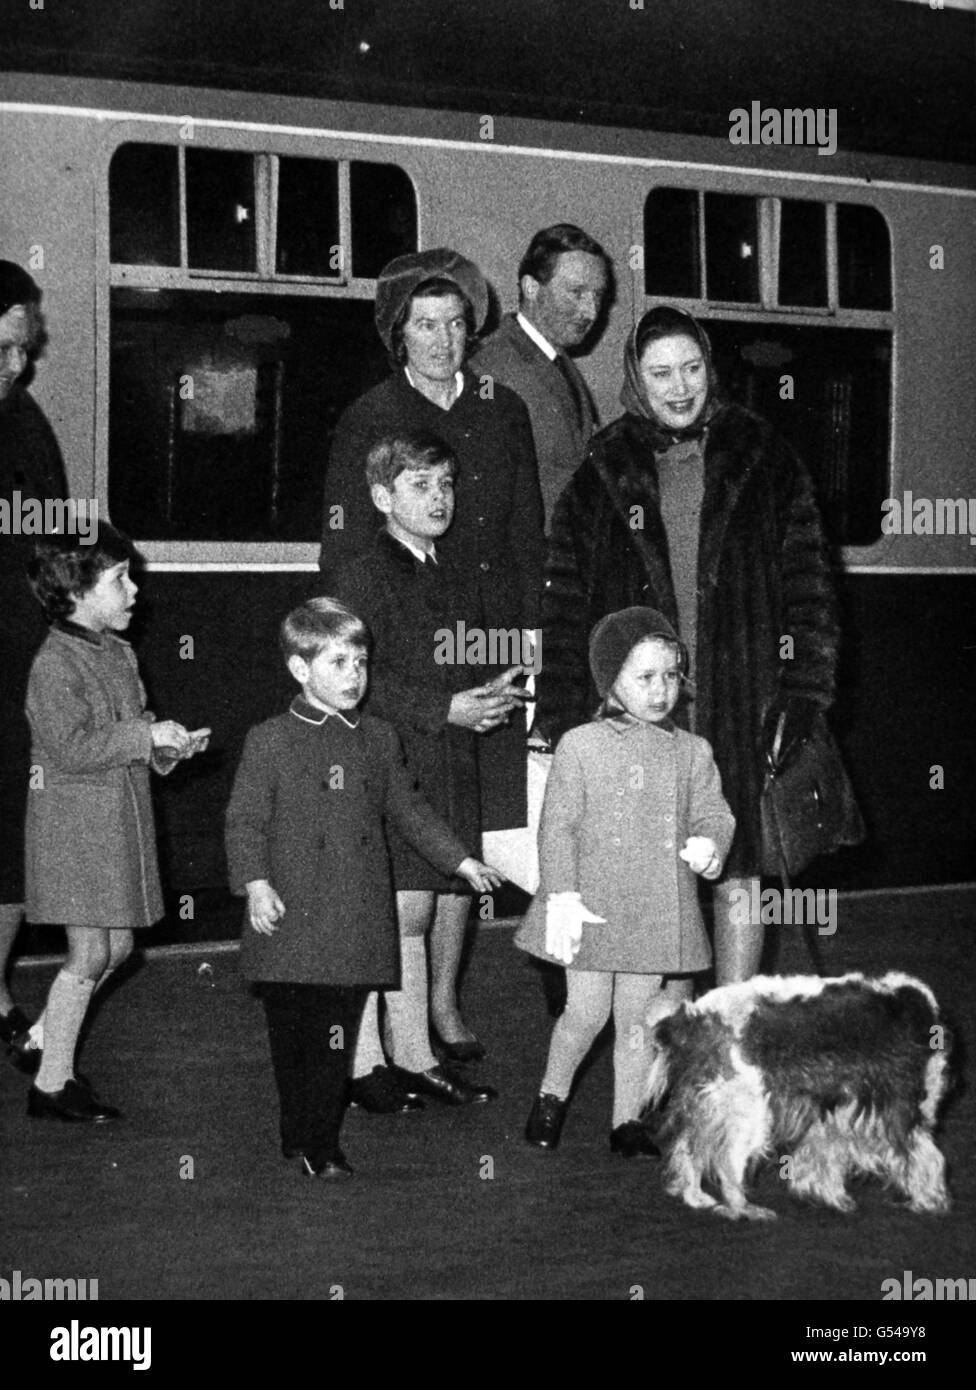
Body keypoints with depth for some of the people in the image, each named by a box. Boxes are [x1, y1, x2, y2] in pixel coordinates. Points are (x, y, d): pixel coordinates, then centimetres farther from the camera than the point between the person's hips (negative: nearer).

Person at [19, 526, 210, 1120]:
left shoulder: (119, 654, 11)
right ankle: (51, 1084, 6)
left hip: (121, 821, 9)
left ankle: (44, 1039, 27)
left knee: (117, 947, 11)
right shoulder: (56, 664, -16)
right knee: (90, 953, -5)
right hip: (74, 823, -9)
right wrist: (147, 735, -21)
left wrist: (170, 744, 1)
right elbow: (70, 749, -24)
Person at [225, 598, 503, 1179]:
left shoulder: (379, 740, 11)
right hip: (293, 920, -3)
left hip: (358, 923, 3)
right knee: (293, 1038, 2)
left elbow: (409, 808, 20)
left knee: (337, 1042, 3)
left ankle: (322, 1144, 13)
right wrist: (256, 884, -15)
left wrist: (461, 859, 17)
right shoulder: (270, 741, -1)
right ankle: (297, 1139, 16)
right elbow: (245, 820, -2)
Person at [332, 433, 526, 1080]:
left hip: (457, 760, 7)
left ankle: (443, 1003, 36)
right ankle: (412, 1054, -4)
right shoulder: (365, 577, -6)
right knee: (409, 906, -10)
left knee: (458, 892, 11)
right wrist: (445, 708, -19)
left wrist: (491, 693, 5)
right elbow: (362, 680, -15)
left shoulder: (459, 583, 18)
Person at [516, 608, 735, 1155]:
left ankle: (628, 1120, 19)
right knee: (587, 1012, -1)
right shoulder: (581, 746, -4)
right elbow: (558, 826, -4)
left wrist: (710, 843, -16)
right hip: (592, 906, -3)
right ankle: (552, 1097, 23)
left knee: (638, 1018, 7)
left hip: (659, 911, 3)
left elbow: (713, 812, 7)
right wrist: (563, 897, -12)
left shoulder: (693, 753, 6)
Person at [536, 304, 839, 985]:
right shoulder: (602, 474, 8)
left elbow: (808, 579, 5)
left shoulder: (762, 458, 7)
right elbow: (564, 603, 7)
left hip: (744, 709, 0)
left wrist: (804, 693, -4)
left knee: (739, 871, 2)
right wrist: (563, 720, 0)